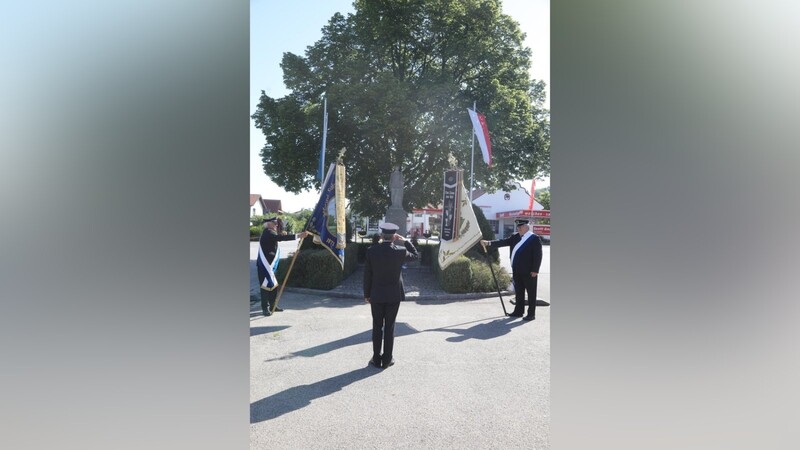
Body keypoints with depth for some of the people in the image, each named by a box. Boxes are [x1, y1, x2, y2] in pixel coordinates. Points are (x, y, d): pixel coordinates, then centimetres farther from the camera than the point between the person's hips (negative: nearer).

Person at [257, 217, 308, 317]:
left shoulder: (269, 233, 16)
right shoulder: (268, 232, -16)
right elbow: (280, 237, -32)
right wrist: (298, 235, -39)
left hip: (270, 264, 10)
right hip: (265, 265, -10)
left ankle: (272, 305, 20)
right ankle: (265, 308, 0)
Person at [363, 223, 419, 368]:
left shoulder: (371, 251, -9)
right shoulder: (400, 251, -12)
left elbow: (367, 275, -3)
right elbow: (415, 254, 10)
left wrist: (366, 294, 7)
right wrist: (404, 241, 7)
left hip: (376, 295, 1)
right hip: (394, 295, 0)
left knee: (377, 327, 11)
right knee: (389, 327, 9)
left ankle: (377, 359, 18)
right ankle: (387, 360, 17)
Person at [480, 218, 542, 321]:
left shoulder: (535, 239, -7)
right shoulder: (515, 237, 11)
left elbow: (538, 255, -11)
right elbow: (503, 242, 5)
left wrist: (535, 270, -16)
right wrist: (489, 243, -6)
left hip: (529, 272, -7)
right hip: (517, 271, 7)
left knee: (531, 292, 2)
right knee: (519, 292, 14)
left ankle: (531, 314, 8)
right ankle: (518, 311, 23)